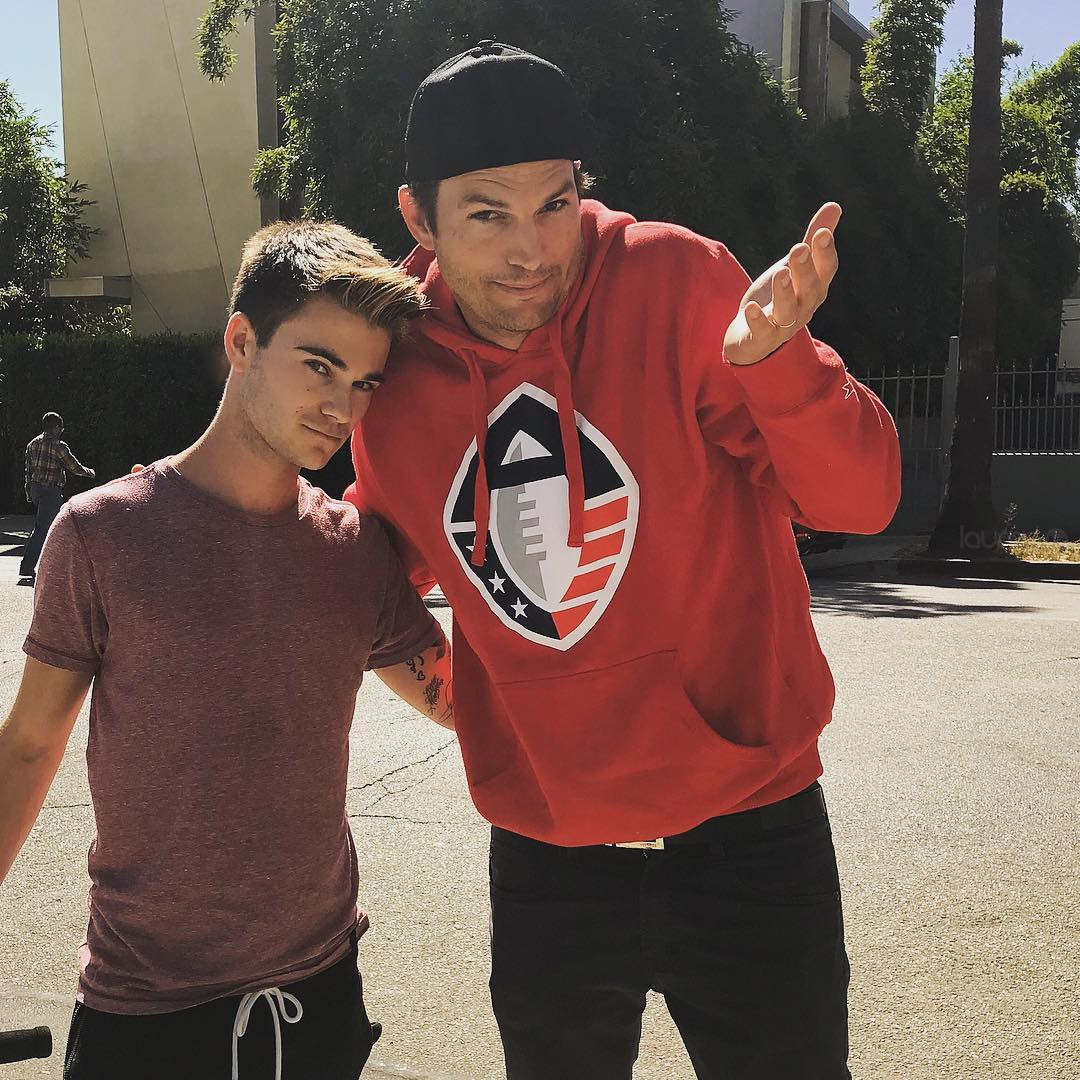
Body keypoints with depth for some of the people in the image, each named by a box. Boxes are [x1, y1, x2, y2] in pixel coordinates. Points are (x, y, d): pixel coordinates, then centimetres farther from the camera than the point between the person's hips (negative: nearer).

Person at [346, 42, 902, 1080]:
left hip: (745, 829, -2)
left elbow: (859, 498, -14)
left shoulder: (674, 283, -14)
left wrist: (778, 360, -32)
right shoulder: (396, 374, -4)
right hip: (545, 855, 3)